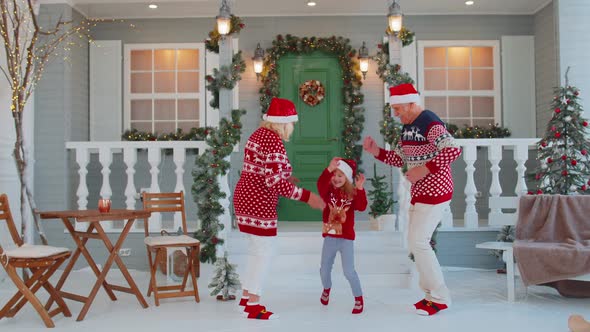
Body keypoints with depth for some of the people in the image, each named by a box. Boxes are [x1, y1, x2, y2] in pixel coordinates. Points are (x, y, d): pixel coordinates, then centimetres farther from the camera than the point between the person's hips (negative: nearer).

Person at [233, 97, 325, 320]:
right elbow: (274, 182, -26)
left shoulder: (259, 134, 10)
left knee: (256, 250, 20)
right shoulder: (273, 141, -20)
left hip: (245, 197, 10)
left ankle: (246, 297, 29)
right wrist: (307, 197, -25)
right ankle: (253, 306, 9)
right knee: (265, 252, 1)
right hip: (259, 203, -10)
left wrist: (285, 176, 29)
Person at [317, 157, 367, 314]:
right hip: (330, 237, 2)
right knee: (324, 269, 14)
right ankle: (327, 289, 45)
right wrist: (329, 169, -38)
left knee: (348, 271, -9)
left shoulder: (352, 193, -4)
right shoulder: (328, 192, -4)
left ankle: (359, 299, 9)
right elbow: (321, 185, -26)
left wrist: (360, 189, -30)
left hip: (346, 238, -2)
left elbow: (361, 207, -20)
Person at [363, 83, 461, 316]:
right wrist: (376, 151, 2)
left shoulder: (431, 124, -18)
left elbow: (453, 150, -29)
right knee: (416, 242, 12)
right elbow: (399, 158, 17)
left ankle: (440, 298, 1)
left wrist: (424, 169, -28)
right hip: (419, 192, 10)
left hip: (435, 192, -10)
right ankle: (431, 292, 23)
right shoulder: (407, 127, 11)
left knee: (418, 242, -11)